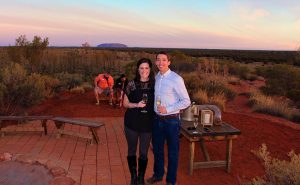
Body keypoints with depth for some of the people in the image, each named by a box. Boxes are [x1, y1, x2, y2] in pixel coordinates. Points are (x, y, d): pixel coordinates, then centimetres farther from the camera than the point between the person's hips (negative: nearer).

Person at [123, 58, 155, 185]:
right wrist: (137, 104, -16)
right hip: (132, 122, -1)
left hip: (148, 123, 1)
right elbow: (125, 103, 1)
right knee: (132, 150, 11)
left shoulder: (154, 85, 0)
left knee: (144, 152, 9)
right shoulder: (132, 84, -3)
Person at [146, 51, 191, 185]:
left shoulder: (176, 79, -16)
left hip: (171, 120, -6)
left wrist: (168, 109, -19)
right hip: (157, 119, 6)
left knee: (172, 152, 12)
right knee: (157, 149, 20)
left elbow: (186, 101, -13)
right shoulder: (156, 77, 4)